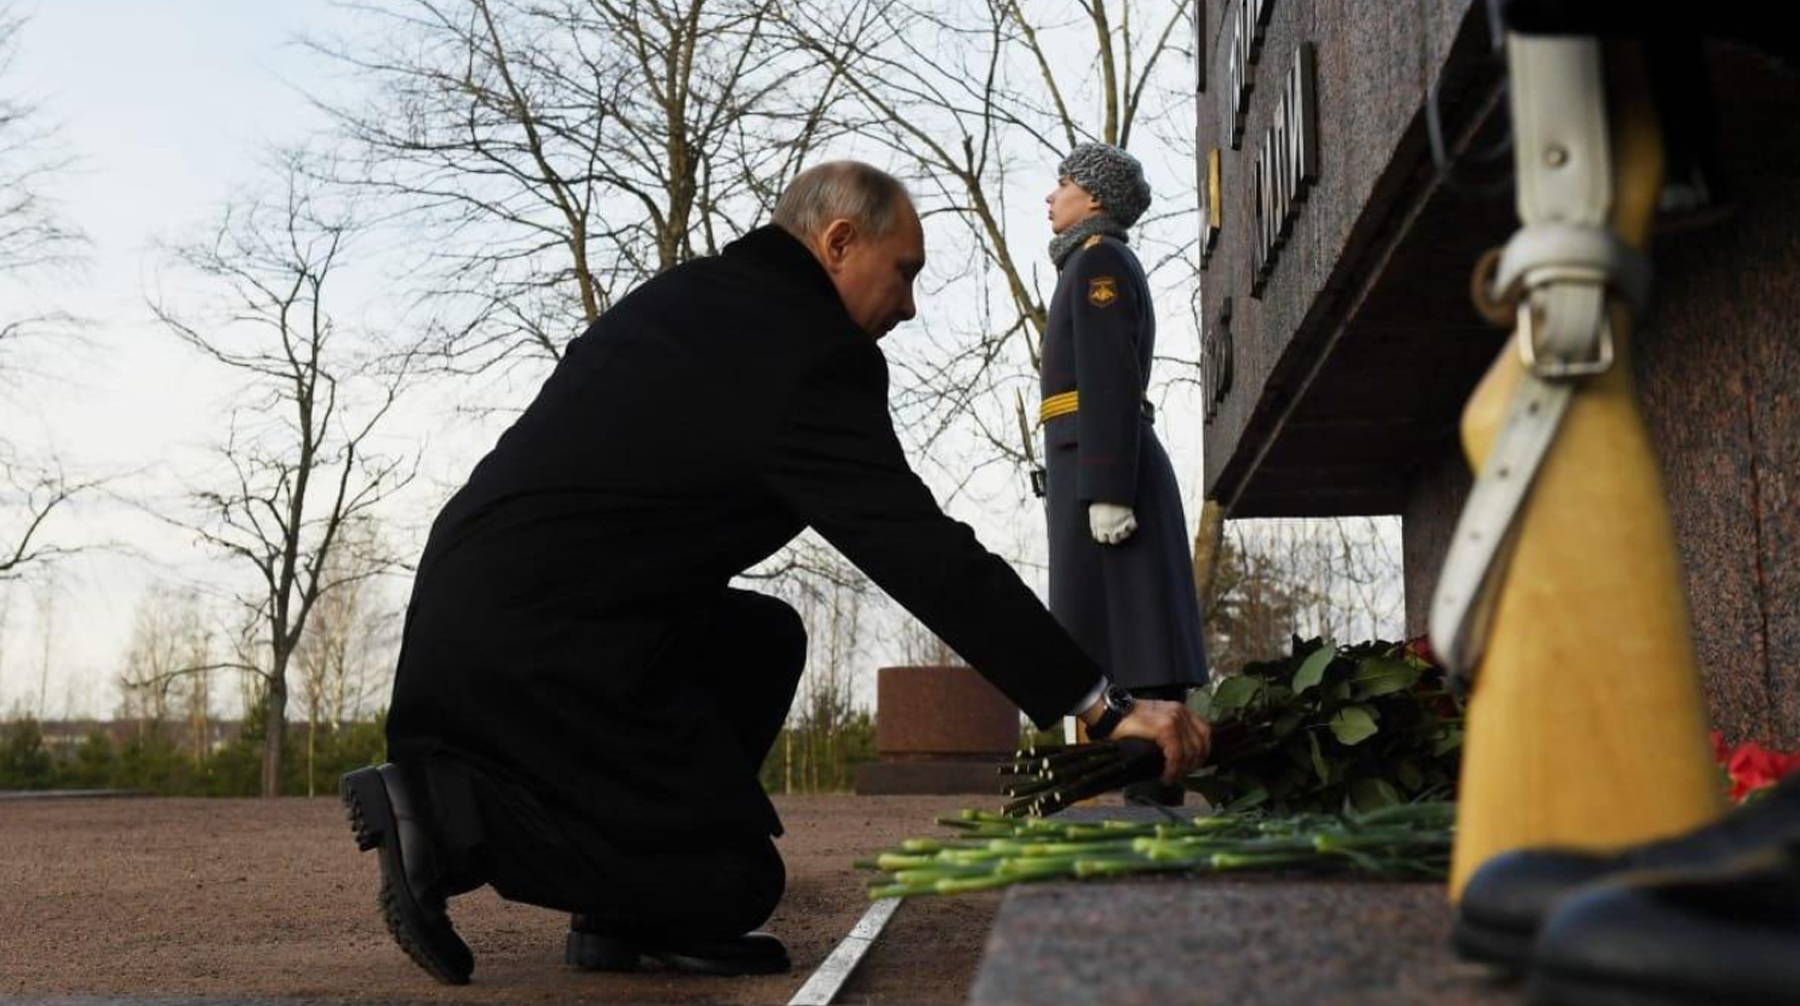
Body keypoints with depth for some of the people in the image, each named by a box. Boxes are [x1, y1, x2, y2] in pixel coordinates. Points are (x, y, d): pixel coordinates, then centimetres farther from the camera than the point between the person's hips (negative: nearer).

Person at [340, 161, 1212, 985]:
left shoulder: (692, 294, 14)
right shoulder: (808, 354, -13)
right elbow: (928, 555, -16)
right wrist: (1103, 703, -12)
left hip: (477, 602, 10)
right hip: (537, 643, -10)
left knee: (764, 641, 19)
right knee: (734, 884, -2)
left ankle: (621, 913, 13)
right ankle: (446, 814, -6)